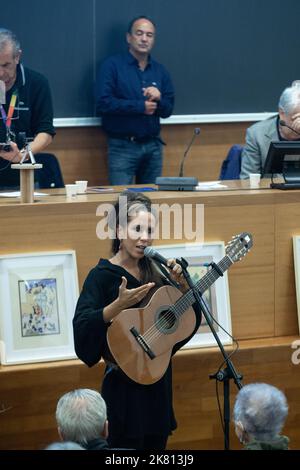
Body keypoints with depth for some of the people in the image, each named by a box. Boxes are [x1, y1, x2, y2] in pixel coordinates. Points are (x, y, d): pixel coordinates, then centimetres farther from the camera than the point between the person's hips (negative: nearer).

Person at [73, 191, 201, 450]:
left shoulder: (155, 270, 8)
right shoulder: (102, 275, -10)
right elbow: (81, 326, -23)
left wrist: (180, 283, -4)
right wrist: (120, 304, -34)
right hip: (125, 385, -6)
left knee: (157, 442, 12)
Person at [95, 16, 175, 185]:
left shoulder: (160, 70, 12)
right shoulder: (112, 66, -4)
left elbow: (168, 110, 11)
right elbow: (103, 103, -15)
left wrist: (158, 99, -11)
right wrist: (140, 106, -13)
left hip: (153, 146, 5)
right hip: (122, 146, -5)